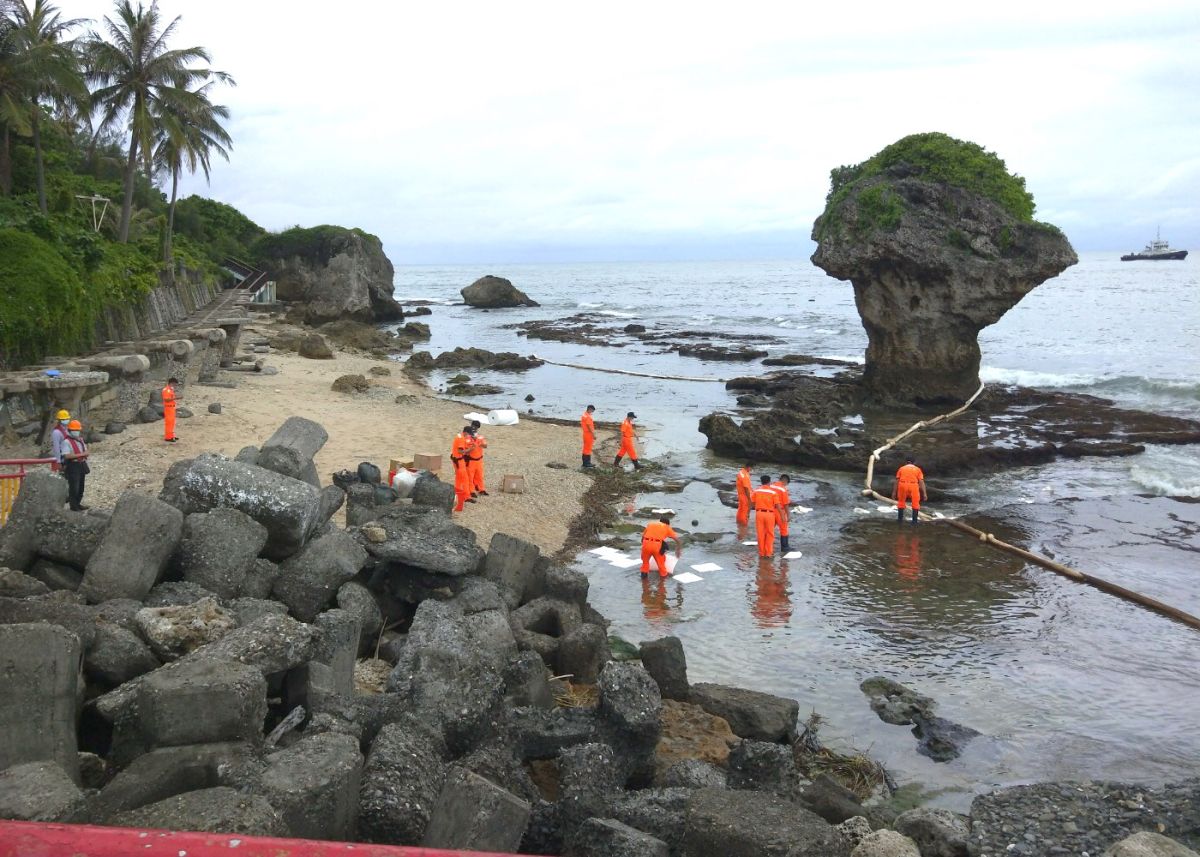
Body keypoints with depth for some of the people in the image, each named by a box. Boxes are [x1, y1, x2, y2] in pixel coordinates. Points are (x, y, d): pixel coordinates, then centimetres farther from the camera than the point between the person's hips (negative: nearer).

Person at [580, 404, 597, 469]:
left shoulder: (584, 415, 11)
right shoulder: (587, 417, -20)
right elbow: (590, 427, -22)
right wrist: (594, 435, -17)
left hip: (585, 434, 10)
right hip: (589, 434, -10)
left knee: (586, 448, 15)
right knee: (588, 449, -4)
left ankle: (585, 463, 21)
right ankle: (587, 464, 0)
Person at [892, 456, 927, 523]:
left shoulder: (901, 468, 16)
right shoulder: (918, 469, 14)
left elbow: (897, 481, 10)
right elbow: (921, 482, 5)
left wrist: (894, 492, 13)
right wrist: (924, 494, 3)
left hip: (903, 485, 1)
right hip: (914, 486, -1)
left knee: (901, 502, 16)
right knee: (915, 503, 9)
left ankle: (900, 518, 20)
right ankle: (914, 520, 7)